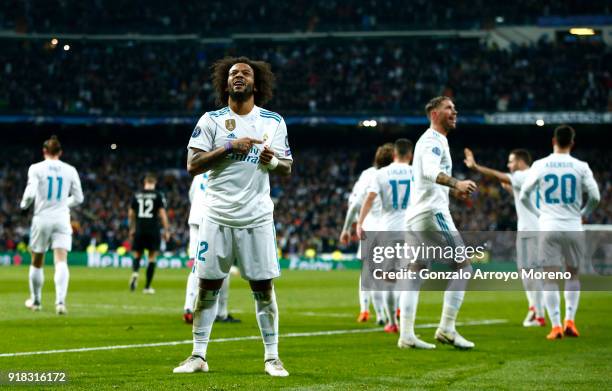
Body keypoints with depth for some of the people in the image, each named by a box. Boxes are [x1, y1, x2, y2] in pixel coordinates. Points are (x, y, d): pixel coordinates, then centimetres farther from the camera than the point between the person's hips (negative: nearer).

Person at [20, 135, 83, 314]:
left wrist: (24, 204, 7)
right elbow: (78, 198, 8)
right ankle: (60, 301, -26)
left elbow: (30, 193, -14)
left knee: (36, 262, 15)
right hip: (62, 219, 1)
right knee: (61, 262, -8)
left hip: (42, 219, -1)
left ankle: (35, 301, 30)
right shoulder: (70, 170, 4)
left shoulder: (36, 168, -4)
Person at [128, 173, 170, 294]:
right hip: (153, 230, -2)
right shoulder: (158, 195, -2)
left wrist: (132, 229, 24)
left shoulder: (136, 195, 6)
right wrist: (166, 230, -1)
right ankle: (147, 287, 7)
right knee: (152, 257, 7)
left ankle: (135, 272, -17)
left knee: (137, 255, 15)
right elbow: (162, 213, -7)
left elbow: (131, 214, 11)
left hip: (139, 230, 2)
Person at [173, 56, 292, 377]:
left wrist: (273, 161, -11)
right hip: (218, 216, 0)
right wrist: (229, 148, -15)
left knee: (263, 287, 1)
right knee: (207, 286, 2)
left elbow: (287, 168, 11)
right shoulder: (211, 120, 2)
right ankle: (198, 356, 11)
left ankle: (271, 357, 10)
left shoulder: (273, 122, 7)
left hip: (257, 217, 1)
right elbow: (193, 164, -6)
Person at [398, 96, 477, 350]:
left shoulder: (429, 140, 23)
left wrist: (453, 189, 44)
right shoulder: (434, 140, -9)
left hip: (415, 215, 10)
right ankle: (446, 328, -11)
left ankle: (406, 335, 4)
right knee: (462, 266, -7)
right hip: (432, 211, -10)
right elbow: (431, 171, -29)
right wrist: (455, 183, -44)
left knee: (414, 273, 7)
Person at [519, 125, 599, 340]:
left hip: (549, 227, 0)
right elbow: (595, 197, -3)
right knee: (572, 274, 17)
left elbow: (523, 196, 2)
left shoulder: (540, 165, 0)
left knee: (550, 278, 4)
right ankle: (570, 320, 6)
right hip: (573, 227, 1)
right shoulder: (581, 167, -1)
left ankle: (556, 326, -4)